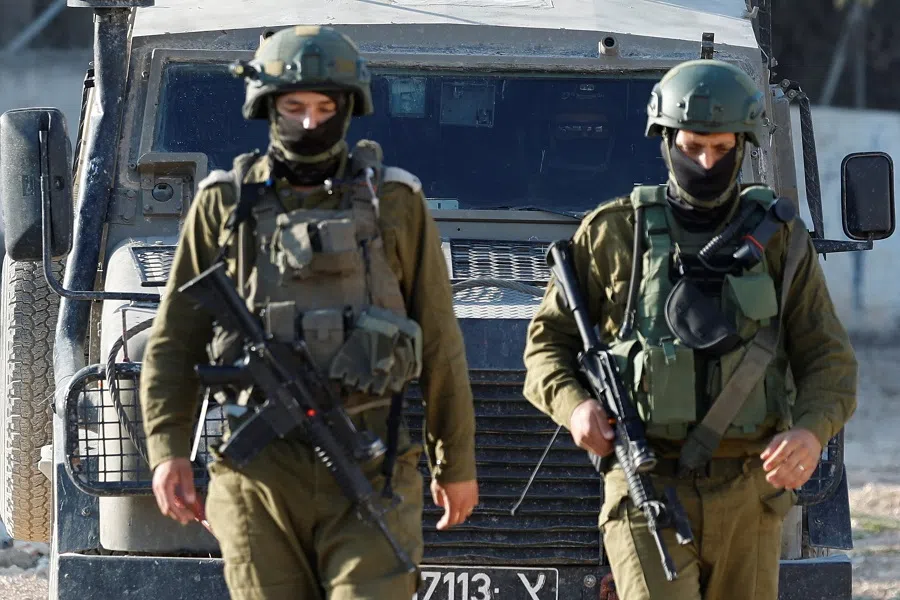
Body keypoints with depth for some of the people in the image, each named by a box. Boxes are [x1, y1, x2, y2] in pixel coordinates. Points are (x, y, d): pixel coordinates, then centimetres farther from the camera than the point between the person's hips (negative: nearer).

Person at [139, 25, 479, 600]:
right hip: (258, 470, 1)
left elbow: (440, 344, 11)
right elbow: (174, 340, 10)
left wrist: (457, 463, 10)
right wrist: (168, 449, -1)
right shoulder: (225, 204, 10)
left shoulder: (394, 203, 8)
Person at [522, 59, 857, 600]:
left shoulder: (779, 239, 8)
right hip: (649, 489, -2)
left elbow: (828, 359, 7)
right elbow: (549, 338, 12)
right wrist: (573, 406, -10)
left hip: (746, 498, 2)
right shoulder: (614, 234, 5)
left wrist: (810, 432, -15)